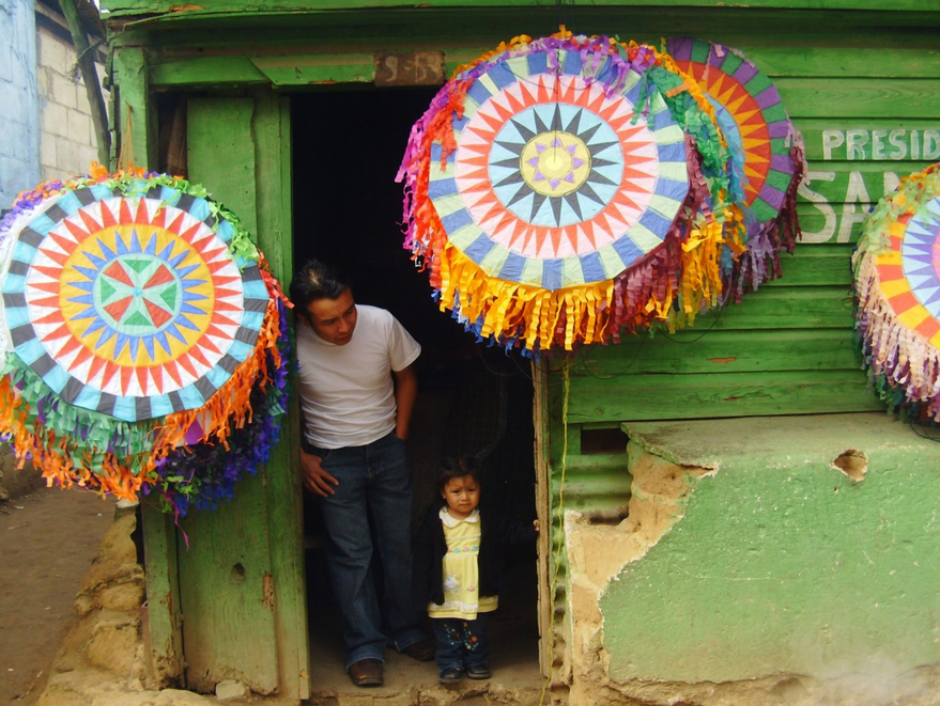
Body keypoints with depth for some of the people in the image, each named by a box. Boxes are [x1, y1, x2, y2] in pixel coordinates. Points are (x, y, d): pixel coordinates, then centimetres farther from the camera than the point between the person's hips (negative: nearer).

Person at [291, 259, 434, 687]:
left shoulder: (382, 324, -18)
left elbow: (406, 377, 1)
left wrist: (399, 438, 1)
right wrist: (301, 458, -5)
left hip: (387, 449, 2)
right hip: (332, 460, -2)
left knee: (399, 544, 11)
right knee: (351, 553, 3)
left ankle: (405, 630, 30)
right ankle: (364, 647, 17)